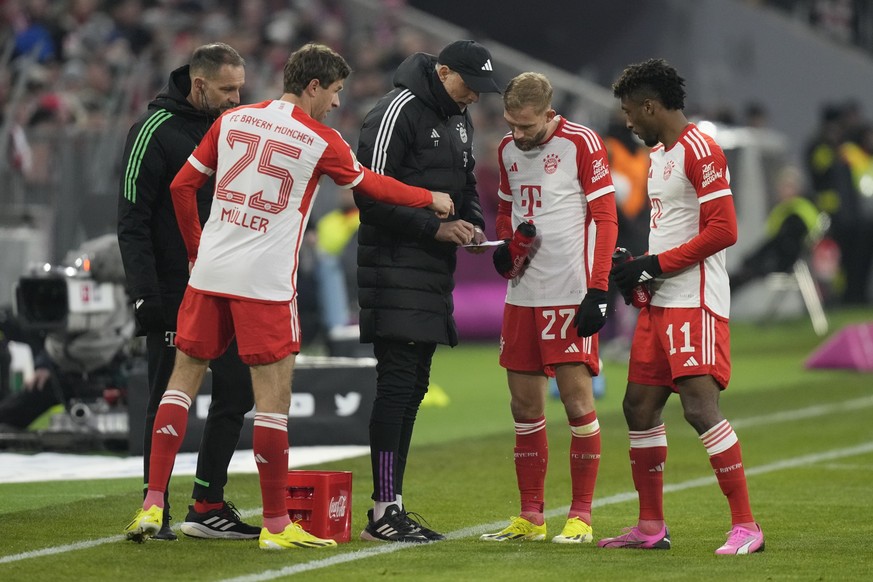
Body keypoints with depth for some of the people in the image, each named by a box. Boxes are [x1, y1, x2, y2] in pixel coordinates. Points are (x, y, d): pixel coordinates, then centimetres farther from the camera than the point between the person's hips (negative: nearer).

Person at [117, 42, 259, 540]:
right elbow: (132, 220, -12)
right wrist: (145, 293, -18)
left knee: (237, 391, 4)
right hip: (174, 293, -7)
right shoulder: (155, 130, -9)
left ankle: (208, 507, 10)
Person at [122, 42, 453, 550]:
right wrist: (431, 199, 29)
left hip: (210, 273, 5)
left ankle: (153, 504, 5)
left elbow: (183, 186, 11)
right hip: (266, 284, -5)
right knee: (274, 396, 0)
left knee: (184, 379, 11)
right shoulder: (322, 141, -3)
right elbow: (371, 185, 12)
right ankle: (276, 525, 3)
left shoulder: (233, 121, 8)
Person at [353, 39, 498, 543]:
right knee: (398, 383, -11)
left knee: (413, 387, 9)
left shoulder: (459, 117, 15)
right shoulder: (399, 111, -13)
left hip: (435, 269, 9)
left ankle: (393, 506, 13)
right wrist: (435, 227, -20)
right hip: (396, 268, -9)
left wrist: (472, 224, 3)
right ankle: (383, 511, -10)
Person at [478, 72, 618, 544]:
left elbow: (604, 218, -8)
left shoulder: (581, 143, -8)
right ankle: (531, 517, 15)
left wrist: (597, 292, -14)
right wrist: (504, 248, 5)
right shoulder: (508, 150, 12)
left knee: (577, 400, -6)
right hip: (522, 294, 6)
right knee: (524, 405, 7)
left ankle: (581, 517, 1)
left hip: (571, 293, -6)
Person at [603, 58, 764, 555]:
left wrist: (655, 266, -15)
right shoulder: (658, 154, 19)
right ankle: (652, 527, 19)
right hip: (659, 304, 10)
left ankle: (746, 526, -13)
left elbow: (723, 230, -19)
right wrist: (637, 271, 10)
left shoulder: (700, 151, -12)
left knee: (700, 405, -17)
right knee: (640, 406, 10)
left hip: (696, 304, -10)